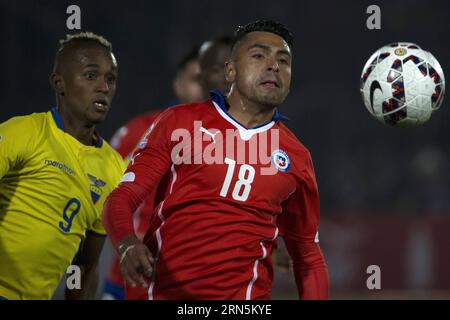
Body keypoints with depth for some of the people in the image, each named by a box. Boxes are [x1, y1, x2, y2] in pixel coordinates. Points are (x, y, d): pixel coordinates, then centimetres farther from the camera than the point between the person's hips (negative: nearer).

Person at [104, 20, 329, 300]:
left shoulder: (296, 158, 9)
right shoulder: (181, 122, 3)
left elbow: (309, 257, 16)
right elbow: (123, 197, 0)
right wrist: (127, 243, -21)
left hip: (243, 295, 0)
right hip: (163, 289, 0)